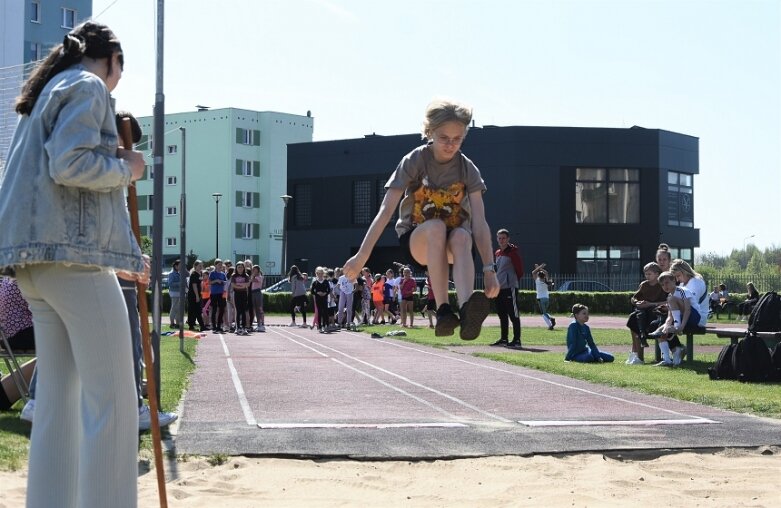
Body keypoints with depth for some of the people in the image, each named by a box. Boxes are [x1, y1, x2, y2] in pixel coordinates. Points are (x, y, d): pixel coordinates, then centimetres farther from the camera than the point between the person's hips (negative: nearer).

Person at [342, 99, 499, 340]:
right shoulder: (414, 161, -12)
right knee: (436, 227, -37)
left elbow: (479, 221, -14)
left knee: (462, 236, -37)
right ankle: (442, 312, -41)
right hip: (416, 240, -1)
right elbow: (386, 210, -18)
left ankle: (467, 311, -59)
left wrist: (489, 268, -24)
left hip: (452, 238, 1)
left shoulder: (467, 169, -7)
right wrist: (362, 255, -26)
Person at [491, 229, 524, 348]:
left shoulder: (513, 252, -8)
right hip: (499, 288, 8)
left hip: (510, 287, -8)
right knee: (502, 314, 13)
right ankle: (503, 339, 20)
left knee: (513, 314, -7)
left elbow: (519, 269, -7)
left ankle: (517, 340, -7)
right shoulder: (497, 253, 16)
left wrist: (514, 280, 2)